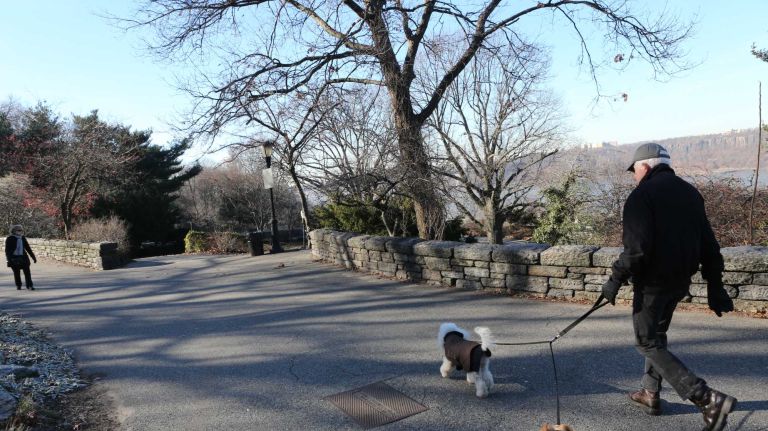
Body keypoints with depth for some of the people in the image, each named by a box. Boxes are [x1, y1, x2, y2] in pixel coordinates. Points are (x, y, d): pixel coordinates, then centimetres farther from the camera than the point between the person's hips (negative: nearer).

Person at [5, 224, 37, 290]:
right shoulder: (10, 239, -5)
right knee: (16, 273, 6)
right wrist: (9, 259, -16)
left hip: (23, 257, 3)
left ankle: (29, 285, 0)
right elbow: (7, 250, -6)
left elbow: (28, 248, 14)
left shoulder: (23, 238, 8)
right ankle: (18, 285, 21)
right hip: (14, 258, -3)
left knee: (27, 272, -4)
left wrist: (33, 257, 13)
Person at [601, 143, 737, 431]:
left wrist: (616, 279, -13)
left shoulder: (641, 196, -14)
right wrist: (714, 285, 15)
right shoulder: (690, 193, 10)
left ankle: (708, 399, -7)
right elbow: (708, 243, 11)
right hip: (681, 280, 8)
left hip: (653, 281, -8)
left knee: (648, 343, 2)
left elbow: (637, 248, -23)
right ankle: (650, 394, 32)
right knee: (657, 335, 23)